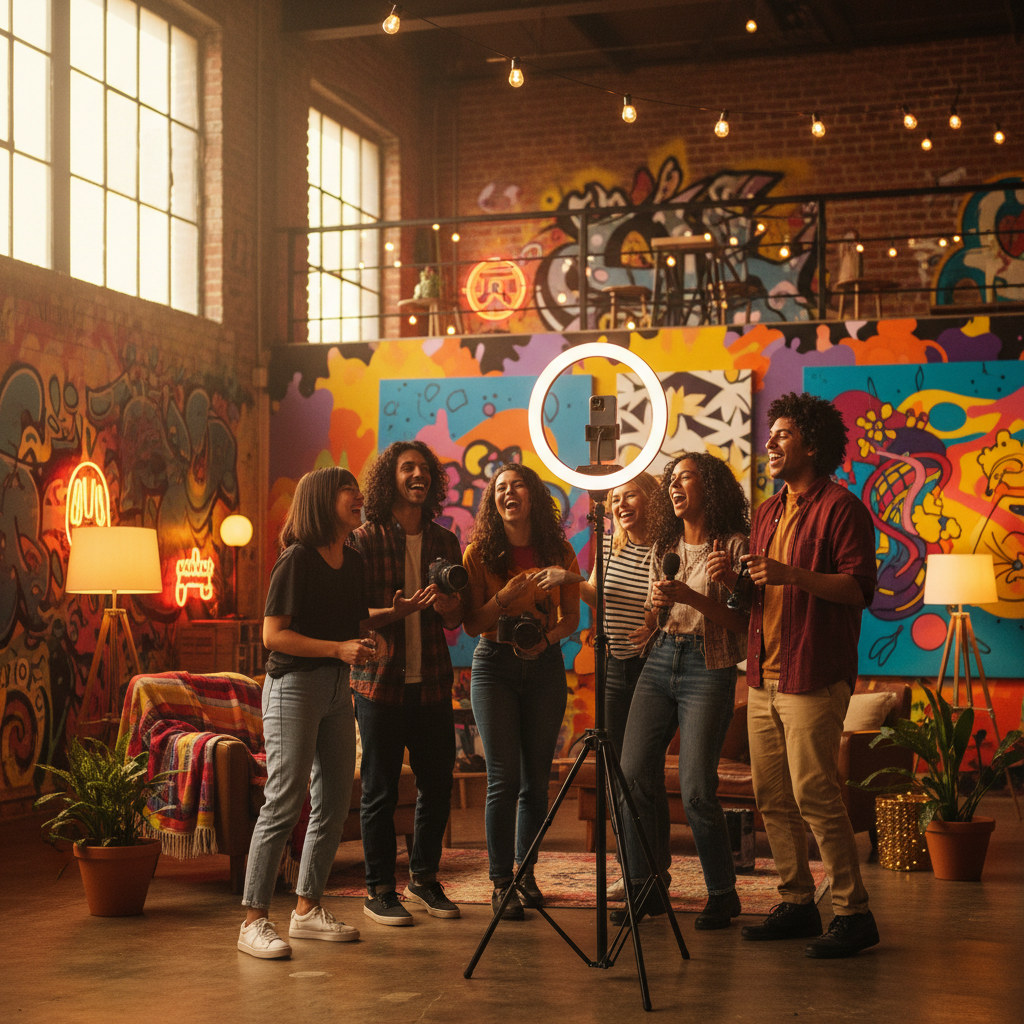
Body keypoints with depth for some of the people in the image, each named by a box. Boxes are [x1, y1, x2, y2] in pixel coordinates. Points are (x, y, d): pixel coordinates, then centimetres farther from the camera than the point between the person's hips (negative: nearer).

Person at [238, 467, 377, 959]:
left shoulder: (353, 562, 12)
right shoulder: (297, 560, -10)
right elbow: (274, 634, -14)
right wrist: (339, 648, -19)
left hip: (337, 689, 8)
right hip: (294, 685, -8)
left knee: (334, 803, 9)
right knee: (284, 802, -10)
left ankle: (307, 909, 20)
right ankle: (254, 921, -6)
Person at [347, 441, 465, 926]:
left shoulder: (445, 542, 10)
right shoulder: (363, 541, -3)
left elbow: (456, 619, 11)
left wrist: (446, 606, -12)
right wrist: (394, 612, -23)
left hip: (432, 681, 4)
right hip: (380, 681, -4)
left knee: (438, 784, 8)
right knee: (380, 790, 1)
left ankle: (424, 879, 25)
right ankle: (379, 890, 13)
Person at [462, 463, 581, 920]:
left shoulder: (558, 552, 1)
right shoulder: (480, 553, -3)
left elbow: (571, 618, 9)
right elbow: (471, 624, -5)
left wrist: (546, 639, -10)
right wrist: (507, 595, -19)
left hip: (545, 667, 2)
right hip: (494, 664, -2)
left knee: (536, 779, 6)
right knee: (505, 778, -6)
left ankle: (526, 872, 21)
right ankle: (501, 882, 3)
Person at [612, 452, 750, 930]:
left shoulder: (733, 546, -2)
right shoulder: (664, 547, 16)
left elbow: (742, 622, -8)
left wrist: (689, 596, -18)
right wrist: (657, 604, -2)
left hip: (709, 667, -6)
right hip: (660, 662, 6)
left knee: (696, 788, -11)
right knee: (633, 774, -3)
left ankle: (723, 894, 6)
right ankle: (647, 887, 9)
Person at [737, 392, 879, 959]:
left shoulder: (841, 507, -6)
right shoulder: (769, 512, 20)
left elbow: (860, 588, -15)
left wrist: (792, 574, -26)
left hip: (813, 677, -8)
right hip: (764, 675, 8)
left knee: (815, 795, -11)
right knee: (772, 797, 8)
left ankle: (853, 913, -3)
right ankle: (797, 904, 17)